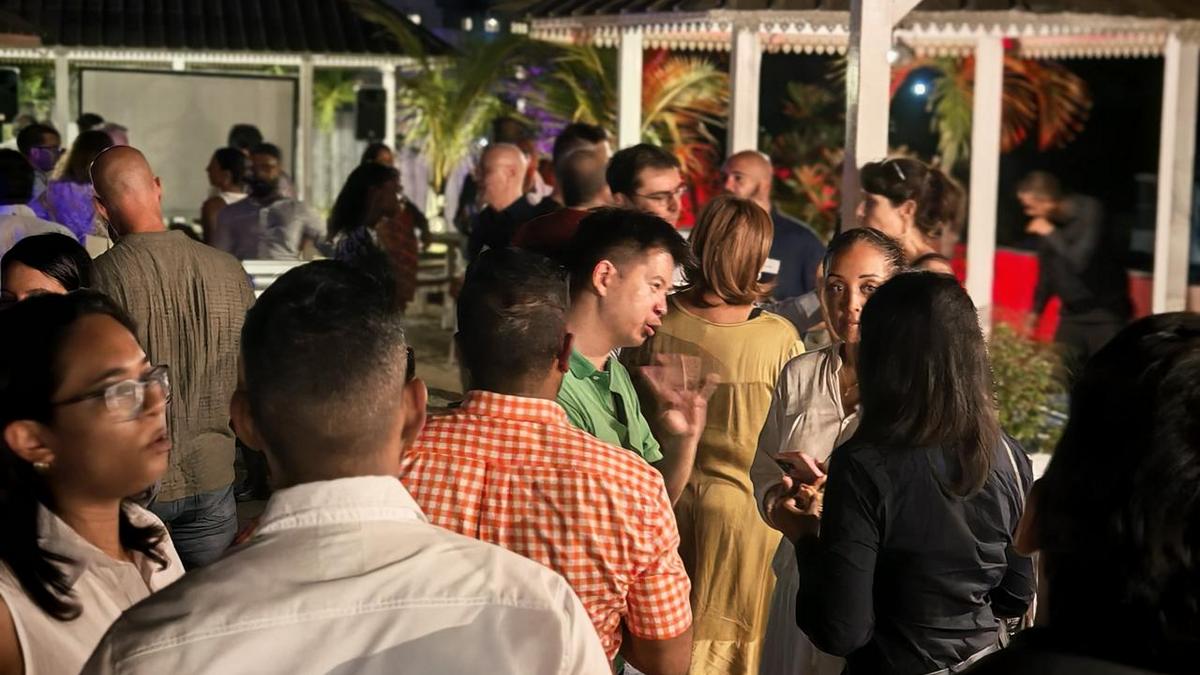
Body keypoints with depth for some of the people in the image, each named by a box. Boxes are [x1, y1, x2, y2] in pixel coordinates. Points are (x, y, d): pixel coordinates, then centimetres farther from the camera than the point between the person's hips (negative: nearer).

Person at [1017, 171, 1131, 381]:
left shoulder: (1089, 210, -17)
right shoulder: (1044, 222, 0)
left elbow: (1080, 260, -29)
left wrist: (1050, 234, -20)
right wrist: (1036, 309, 20)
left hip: (1105, 314, -6)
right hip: (1071, 314, 6)